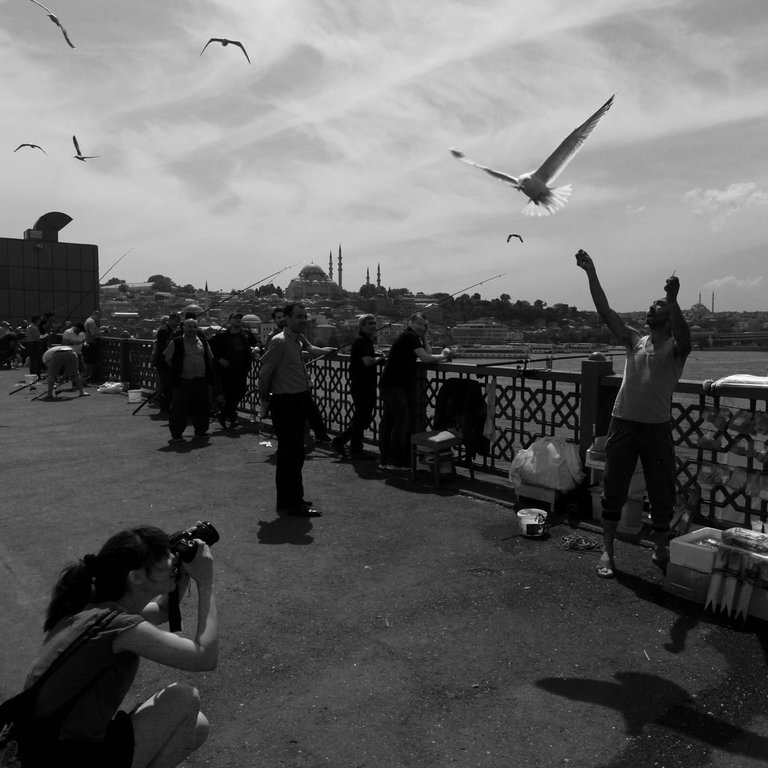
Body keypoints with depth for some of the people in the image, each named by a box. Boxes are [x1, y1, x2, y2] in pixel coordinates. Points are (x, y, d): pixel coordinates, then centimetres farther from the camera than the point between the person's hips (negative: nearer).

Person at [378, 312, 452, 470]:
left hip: (389, 385, 10)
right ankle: (395, 462, -8)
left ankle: (384, 460, 15)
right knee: (402, 420, -10)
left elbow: (427, 355, 16)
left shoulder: (410, 337, 20)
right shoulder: (410, 336, -11)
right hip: (393, 386, -10)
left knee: (388, 421, 10)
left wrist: (424, 336, 11)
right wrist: (443, 356, 0)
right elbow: (426, 358, -15)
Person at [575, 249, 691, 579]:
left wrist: (673, 299, -38)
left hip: (657, 428, -2)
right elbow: (606, 311, 0)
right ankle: (607, 550, 17)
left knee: (662, 492, 8)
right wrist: (591, 272, -8)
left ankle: (660, 550, 28)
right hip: (623, 424, 2)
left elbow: (683, 337, -26)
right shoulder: (635, 340, 8)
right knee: (613, 489, 6)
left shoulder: (675, 348, -1)